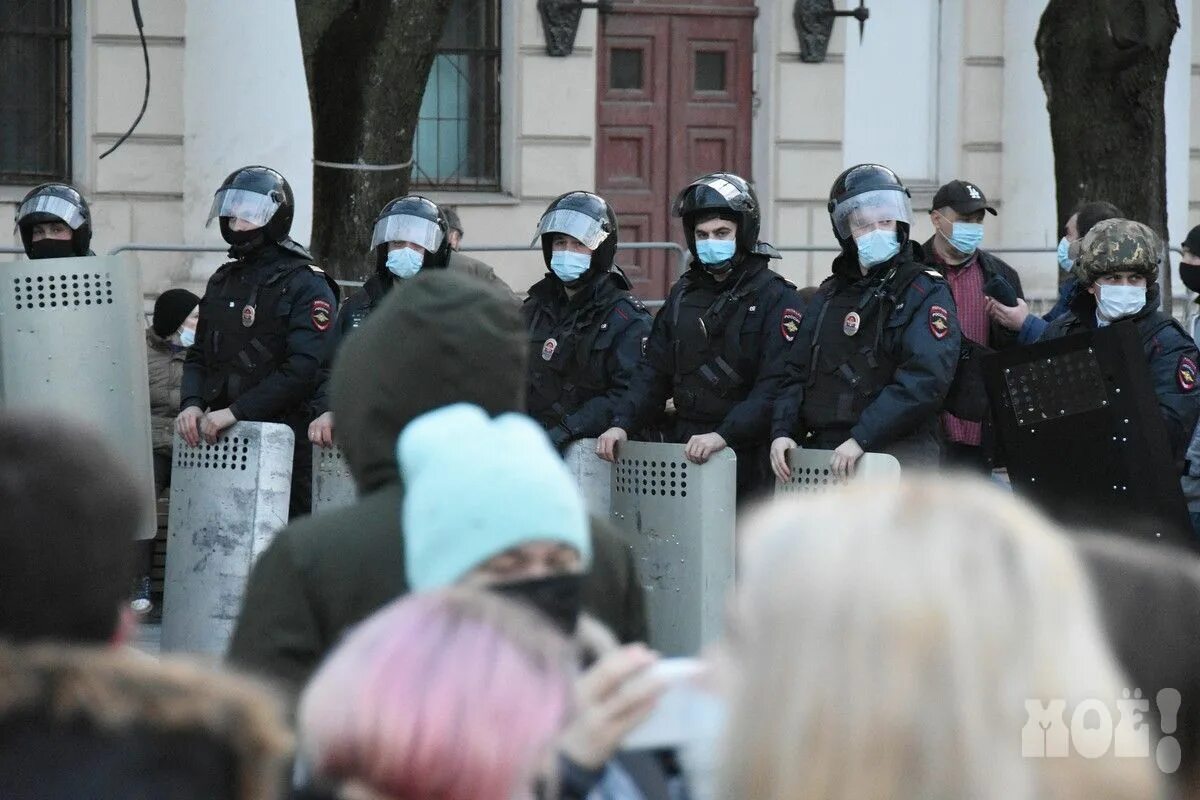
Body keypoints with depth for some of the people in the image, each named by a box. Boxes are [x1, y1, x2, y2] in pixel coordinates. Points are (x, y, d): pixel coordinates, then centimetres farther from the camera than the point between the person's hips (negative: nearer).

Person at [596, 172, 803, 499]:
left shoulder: (775, 298, -5)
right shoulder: (684, 294, 15)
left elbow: (775, 387, -16)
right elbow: (654, 371, 14)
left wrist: (723, 435, -27)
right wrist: (622, 423, -2)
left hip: (747, 456, -5)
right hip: (683, 452, 5)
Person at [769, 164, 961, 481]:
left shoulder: (926, 292, -2)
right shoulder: (829, 296, 19)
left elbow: (926, 378, -16)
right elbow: (796, 372, 18)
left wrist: (861, 438, -22)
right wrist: (783, 431, -1)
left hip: (898, 457, -6)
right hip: (824, 456, 6)